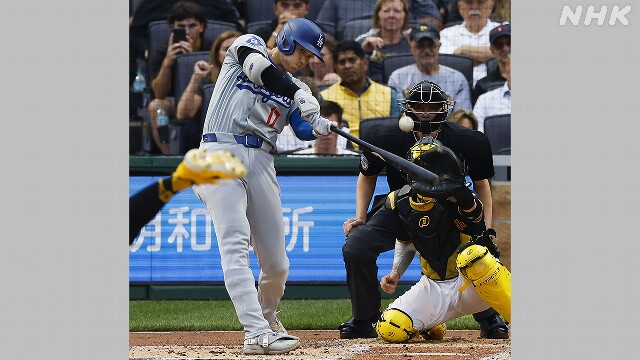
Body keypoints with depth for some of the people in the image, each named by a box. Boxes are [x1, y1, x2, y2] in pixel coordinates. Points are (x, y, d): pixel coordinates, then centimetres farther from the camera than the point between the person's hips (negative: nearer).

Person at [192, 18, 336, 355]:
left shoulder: (296, 89, 19)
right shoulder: (248, 46, 8)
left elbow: (303, 130, 3)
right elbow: (258, 68, -16)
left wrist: (320, 127, -20)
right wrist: (298, 95, -27)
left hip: (261, 163, 5)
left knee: (276, 264, 3)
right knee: (235, 244, -20)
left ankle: (266, 317, 33)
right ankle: (256, 333, -29)